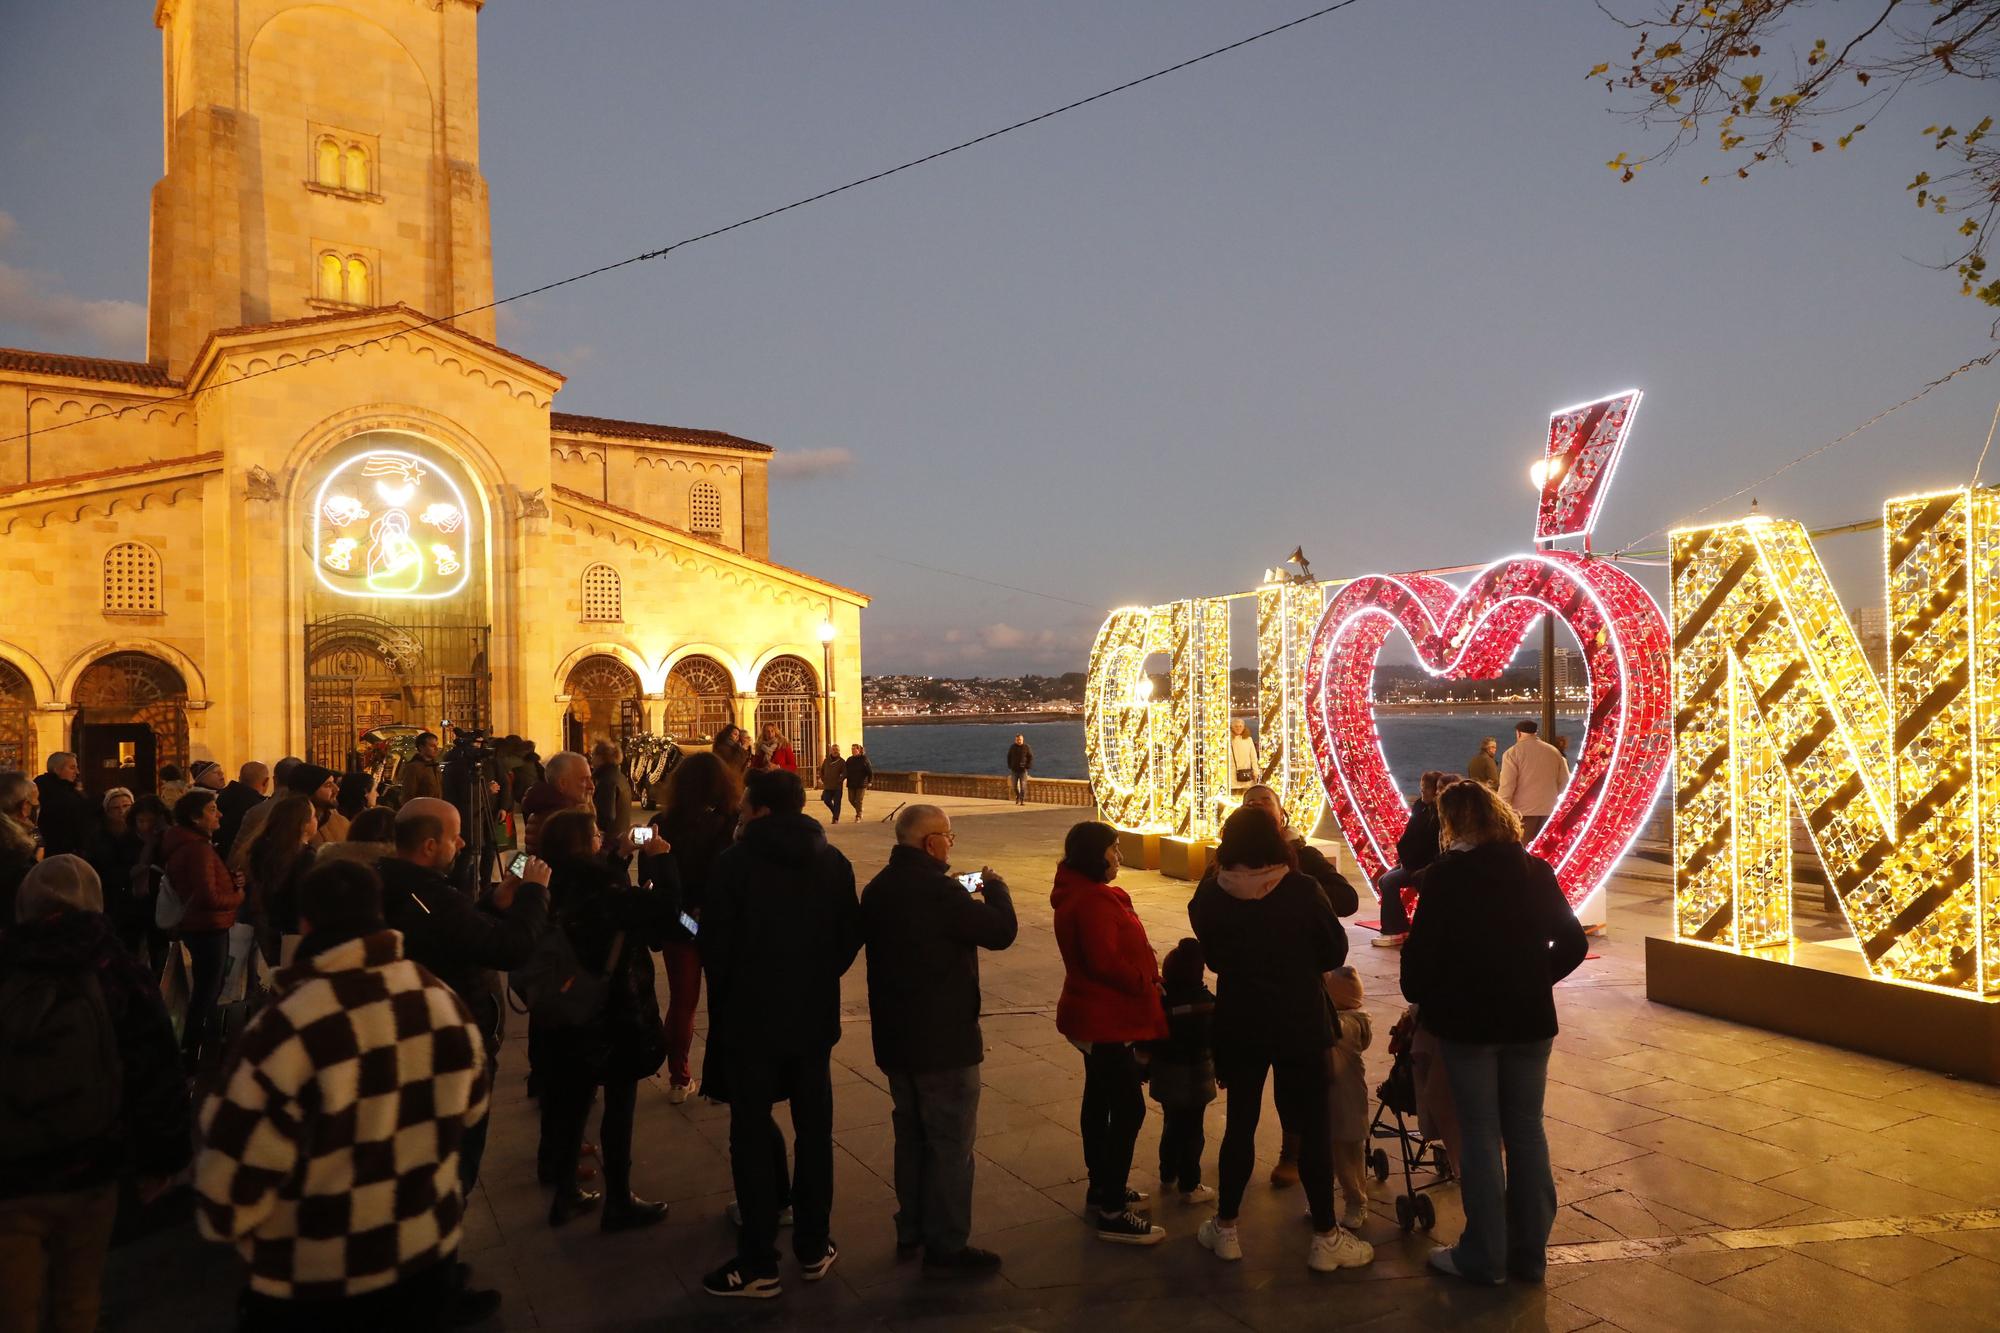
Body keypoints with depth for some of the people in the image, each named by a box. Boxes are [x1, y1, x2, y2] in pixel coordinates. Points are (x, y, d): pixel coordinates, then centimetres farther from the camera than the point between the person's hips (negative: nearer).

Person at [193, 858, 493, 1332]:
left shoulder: (288, 1026, -26)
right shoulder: (445, 1002, -8)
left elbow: (228, 1191, -21)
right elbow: (470, 1109, 7)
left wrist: (222, 1221, 0)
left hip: (316, 1289, -4)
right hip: (429, 1259, 4)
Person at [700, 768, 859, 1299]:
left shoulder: (736, 862, -16)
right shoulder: (833, 862, -3)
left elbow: (715, 944, -13)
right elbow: (851, 936, 0)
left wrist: (724, 996, 5)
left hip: (751, 1016, -4)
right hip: (813, 1016, 4)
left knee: (752, 1135, 8)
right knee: (814, 1129, 14)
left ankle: (758, 1263, 14)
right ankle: (813, 1248, 25)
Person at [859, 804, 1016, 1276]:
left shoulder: (878, 888, 5)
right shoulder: (939, 891, -24)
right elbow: (1001, 930, -20)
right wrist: (994, 888, -2)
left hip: (894, 1037, 9)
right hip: (944, 1041, -9)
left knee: (911, 1134, 21)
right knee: (950, 1144, 3)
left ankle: (911, 1229, 33)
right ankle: (946, 1247, 11)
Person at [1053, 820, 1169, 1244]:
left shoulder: (1081, 893, 10)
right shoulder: (1093, 900, -23)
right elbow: (1106, 962, -28)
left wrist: (1145, 979, 7)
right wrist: (1147, 983, -14)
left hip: (1095, 1016, 11)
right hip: (1105, 1021, -11)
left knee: (1100, 1099, 19)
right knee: (1128, 1108, -6)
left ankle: (1102, 1189, 33)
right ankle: (1112, 1213, -1)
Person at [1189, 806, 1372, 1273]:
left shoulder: (1212, 894, -11)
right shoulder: (1302, 890, -17)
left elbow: (1213, 955, 3)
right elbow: (1335, 953, -6)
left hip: (1238, 1024, 2)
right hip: (1300, 1024, -2)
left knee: (1240, 1123, 14)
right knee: (1312, 1127, 9)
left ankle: (1225, 1229, 24)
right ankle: (1326, 1237, 18)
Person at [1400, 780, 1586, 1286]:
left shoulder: (1446, 874, -12)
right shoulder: (1536, 870, 1)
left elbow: (1421, 948, -14)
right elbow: (1573, 943, 5)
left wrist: (1417, 995, 4)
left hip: (1467, 1017, -4)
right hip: (1529, 1017, 4)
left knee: (1480, 1135, 5)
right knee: (1526, 1131, 13)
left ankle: (1484, 1255, 14)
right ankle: (1530, 1252, 22)